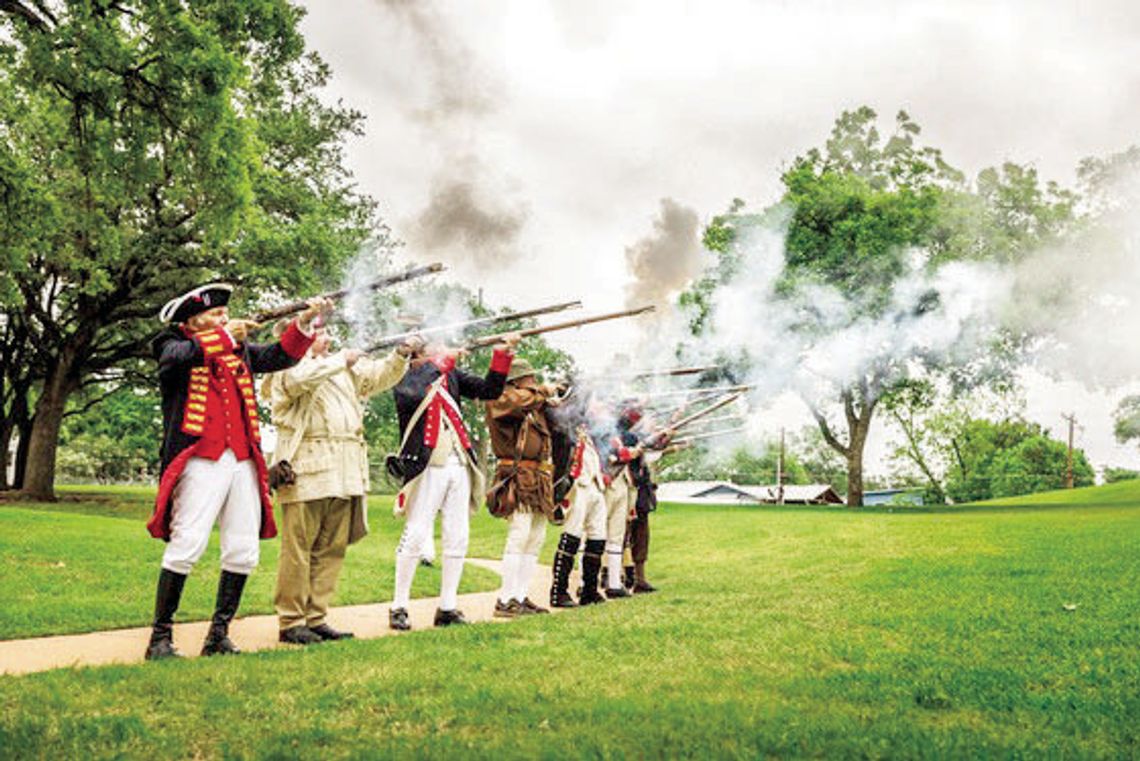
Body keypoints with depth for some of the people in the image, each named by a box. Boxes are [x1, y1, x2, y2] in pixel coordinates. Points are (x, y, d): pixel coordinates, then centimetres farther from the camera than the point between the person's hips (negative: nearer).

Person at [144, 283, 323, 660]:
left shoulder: (239, 350, 20)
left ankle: (219, 636, 15)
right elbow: (182, 356, -19)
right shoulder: (173, 347, 4)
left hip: (243, 462, 6)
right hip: (201, 461, -6)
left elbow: (279, 355, 15)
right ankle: (160, 637, -1)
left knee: (243, 552, 5)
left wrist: (304, 321, 2)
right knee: (187, 545, -12)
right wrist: (226, 335, -15)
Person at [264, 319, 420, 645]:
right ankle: (290, 622, 4)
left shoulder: (344, 367, 22)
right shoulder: (286, 370, 0)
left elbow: (379, 376, 23)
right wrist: (341, 360, -13)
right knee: (298, 548, -3)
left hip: (345, 471, 7)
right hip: (307, 471, -7)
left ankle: (316, 618, 16)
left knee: (332, 549, 8)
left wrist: (401, 355, 6)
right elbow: (300, 378, -22)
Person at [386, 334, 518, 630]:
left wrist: (502, 354, -1)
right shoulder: (405, 376, -3)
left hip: (459, 465, 6)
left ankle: (448, 607, 16)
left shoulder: (452, 373, 12)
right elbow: (410, 395, -26)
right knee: (415, 535, -7)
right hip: (427, 467, -6)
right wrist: (442, 361, -20)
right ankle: (399, 607, 5)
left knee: (457, 538, 7)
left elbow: (490, 390, 9)